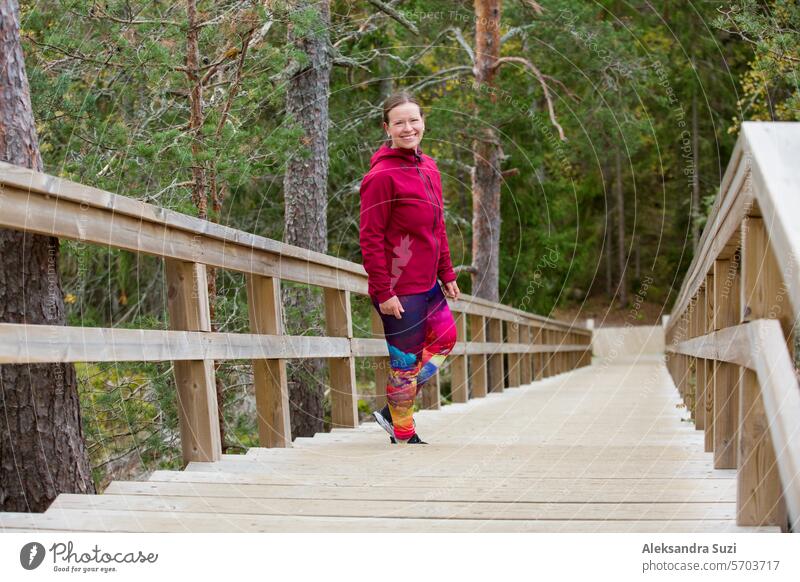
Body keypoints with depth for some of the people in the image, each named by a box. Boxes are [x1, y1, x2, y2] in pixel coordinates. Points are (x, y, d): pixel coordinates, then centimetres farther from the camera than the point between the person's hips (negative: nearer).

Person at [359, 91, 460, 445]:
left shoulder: (428, 167, 9)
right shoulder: (381, 176, -17)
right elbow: (370, 239, -18)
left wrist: (446, 274, 15)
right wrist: (383, 292, -20)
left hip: (427, 283, 9)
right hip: (399, 289, -9)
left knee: (445, 339, 16)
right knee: (406, 359, 3)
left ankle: (392, 410, 25)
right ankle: (403, 435, 22)